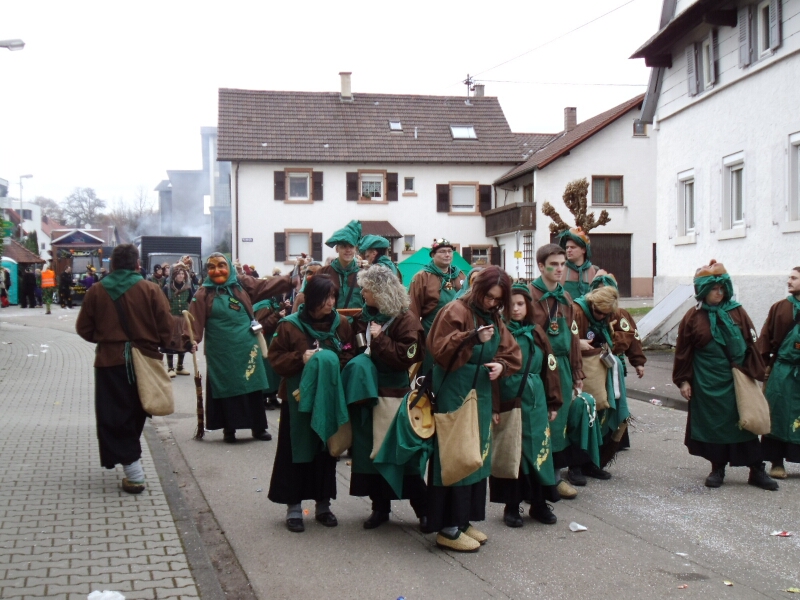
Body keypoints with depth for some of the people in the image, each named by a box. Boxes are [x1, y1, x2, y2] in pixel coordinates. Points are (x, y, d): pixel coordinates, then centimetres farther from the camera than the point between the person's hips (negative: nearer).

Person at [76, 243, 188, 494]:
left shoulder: (96, 291, -4)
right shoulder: (150, 290, -7)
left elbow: (84, 329, 3)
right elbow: (166, 327, -8)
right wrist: (159, 345, 13)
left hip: (109, 362, -1)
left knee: (115, 417, 4)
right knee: (135, 413, 20)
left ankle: (133, 473, -6)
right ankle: (132, 467, 32)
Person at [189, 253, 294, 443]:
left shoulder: (243, 284, 5)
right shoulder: (203, 294, -3)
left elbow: (268, 286, 3)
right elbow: (195, 321, -10)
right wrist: (191, 339, -26)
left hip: (247, 347, 2)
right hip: (221, 352, -2)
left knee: (253, 387, 7)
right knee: (227, 389, 4)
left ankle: (259, 427, 18)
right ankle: (229, 429, 15)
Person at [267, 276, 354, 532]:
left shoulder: (341, 324, 3)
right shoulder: (290, 325, -6)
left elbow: (349, 357, 7)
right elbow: (276, 359, -5)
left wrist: (332, 363, -12)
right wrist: (301, 358, -20)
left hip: (330, 399, 3)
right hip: (298, 398, -3)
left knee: (326, 451, 10)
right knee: (297, 452, 2)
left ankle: (323, 505, 22)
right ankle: (293, 508, 11)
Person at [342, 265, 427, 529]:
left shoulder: (405, 320, -9)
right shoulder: (366, 316, 10)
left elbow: (406, 357, -18)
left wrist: (379, 339, -18)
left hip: (396, 397, -6)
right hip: (367, 393, 6)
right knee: (371, 451, 9)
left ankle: (422, 509, 8)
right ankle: (380, 506, 21)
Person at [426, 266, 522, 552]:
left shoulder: (494, 318, 12)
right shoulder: (455, 311, -11)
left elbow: (511, 351, 13)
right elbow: (440, 350, -20)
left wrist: (501, 365, -9)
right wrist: (473, 338, -32)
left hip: (482, 396, 8)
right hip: (454, 396, -8)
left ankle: (463, 519, 24)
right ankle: (447, 528, 3)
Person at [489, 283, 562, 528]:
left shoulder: (537, 334, 8)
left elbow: (549, 369, 11)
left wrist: (554, 403, 9)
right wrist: (493, 407, -15)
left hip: (536, 402, 3)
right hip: (508, 401, -3)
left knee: (538, 449, 6)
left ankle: (539, 504, 19)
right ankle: (511, 506, 14)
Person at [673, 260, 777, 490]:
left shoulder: (737, 312, 2)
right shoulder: (693, 317, -2)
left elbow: (752, 344, 3)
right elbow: (683, 352, 0)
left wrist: (756, 373, -2)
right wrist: (683, 381, -2)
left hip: (737, 380, 1)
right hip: (708, 383, -1)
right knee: (713, 424, 7)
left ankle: (756, 471, 13)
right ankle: (717, 469, 21)